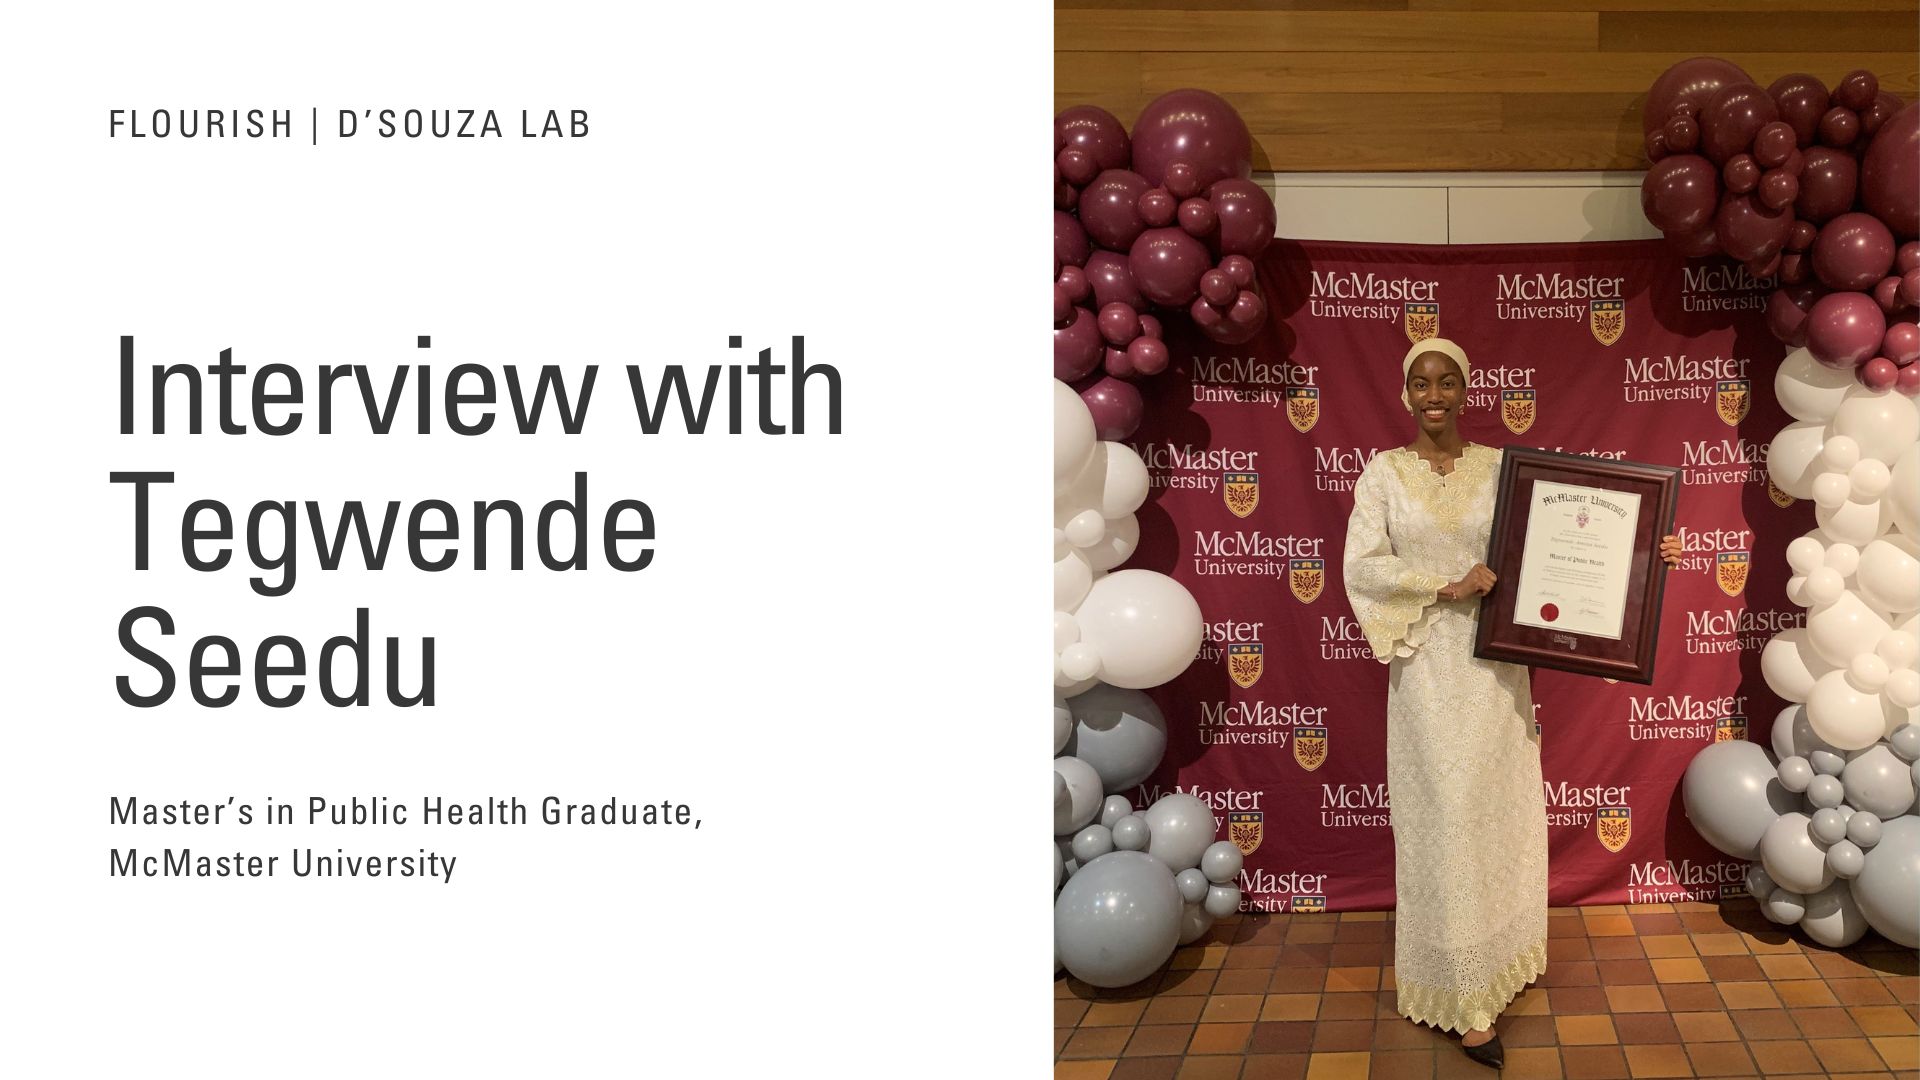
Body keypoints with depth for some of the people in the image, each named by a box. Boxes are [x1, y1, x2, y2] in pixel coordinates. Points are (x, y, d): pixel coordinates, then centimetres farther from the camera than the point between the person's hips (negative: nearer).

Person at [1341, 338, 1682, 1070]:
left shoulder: (1499, 468, 3)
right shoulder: (1384, 472, -1)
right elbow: (1360, 568, -9)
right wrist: (1450, 585, -16)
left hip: (1493, 664, 2)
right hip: (1426, 666, -2)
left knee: (1498, 809, 11)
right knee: (1446, 817, -1)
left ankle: (1496, 962, 30)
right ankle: (1465, 1000, 6)